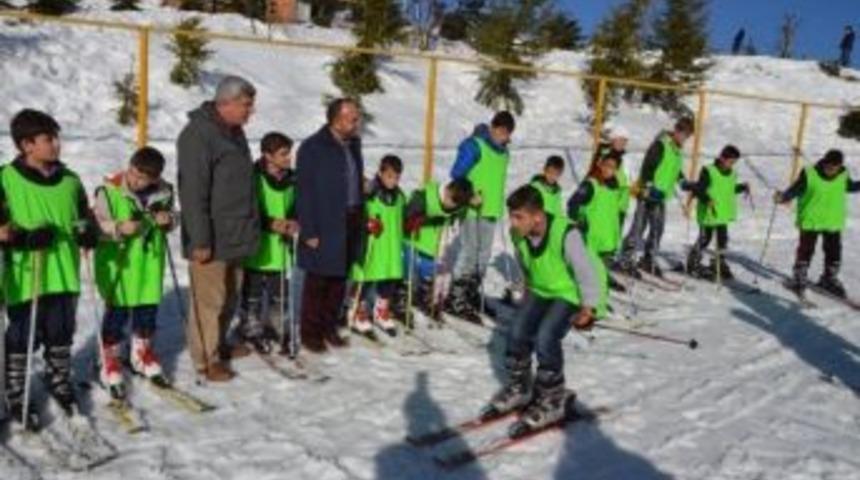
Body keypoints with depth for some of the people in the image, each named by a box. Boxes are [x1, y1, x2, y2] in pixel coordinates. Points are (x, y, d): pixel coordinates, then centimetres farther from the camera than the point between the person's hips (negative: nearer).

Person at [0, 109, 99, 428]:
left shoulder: (69, 179, 5)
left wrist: (89, 233, -3)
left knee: (61, 336, 17)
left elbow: (84, 216, 17)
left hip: (65, 275, 4)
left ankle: (60, 383, 37)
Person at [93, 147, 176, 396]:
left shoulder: (164, 191, -4)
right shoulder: (109, 190, -15)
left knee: (148, 310, 14)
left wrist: (168, 221, -10)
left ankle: (143, 355, 36)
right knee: (117, 313, 2)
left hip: (150, 262, 4)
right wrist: (119, 229, -28)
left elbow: (169, 221, 12)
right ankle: (110, 364, 19)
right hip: (118, 263, -4)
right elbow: (98, 226, -11)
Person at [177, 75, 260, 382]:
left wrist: (250, 227, 22)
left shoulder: (234, 132, 13)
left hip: (235, 235, 9)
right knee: (209, 299, -1)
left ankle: (219, 345, 33)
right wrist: (200, 240, -21)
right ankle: (206, 359, 11)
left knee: (229, 294, 17)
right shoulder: (198, 135, -16)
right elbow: (193, 192, -21)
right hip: (211, 239, -9)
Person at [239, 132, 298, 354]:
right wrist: (271, 223, -22)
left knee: (281, 293, 12)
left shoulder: (292, 179, 4)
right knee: (253, 293, 7)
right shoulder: (253, 178, -14)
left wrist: (292, 223, -7)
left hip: (281, 247, 5)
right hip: (256, 248, -5)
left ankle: (275, 328, 29)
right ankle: (251, 331, 23)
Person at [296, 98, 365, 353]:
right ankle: (310, 332, 15)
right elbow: (305, 192, -13)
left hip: (351, 220, 7)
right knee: (318, 281, 3)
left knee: (339, 278, 14)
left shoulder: (353, 143, 9)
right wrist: (309, 231, -16)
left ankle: (329, 326, 27)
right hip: (325, 226, -6)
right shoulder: (313, 148, -13)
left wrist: (361, 217, 12)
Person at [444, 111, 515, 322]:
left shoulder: (503, 151, 14)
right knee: (469, 252, -9)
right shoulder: (474, 145, -10)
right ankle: (456, 299, -3)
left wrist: (498, 204, 17)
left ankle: (472, 294, 23)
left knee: (483, 255, 11)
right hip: (472, 209, -8)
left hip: (491, 210, 8)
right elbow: (457, 174, -11)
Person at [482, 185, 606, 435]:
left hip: (569, 294, -6)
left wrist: (588, 306, -25)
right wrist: (529, 286, 20)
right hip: (539, 290, 6)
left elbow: (586, 269, -26)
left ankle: (552, 400, -3)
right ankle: (518, 388, 15)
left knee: (545, 337, -22)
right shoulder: (518, 235, -12)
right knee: (517, 332, -8)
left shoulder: (565, 234, -33)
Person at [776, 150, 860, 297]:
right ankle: (799, 278, 20)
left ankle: (829, 279, 31)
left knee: (834, 252, 12)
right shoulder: (809, 174, -18)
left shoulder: (843, 174, -5)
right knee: (805, 251, 3)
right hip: (811, 221, -4)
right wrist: (783, 197, -31)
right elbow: (795, 190, -14)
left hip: (834, 222, 4)